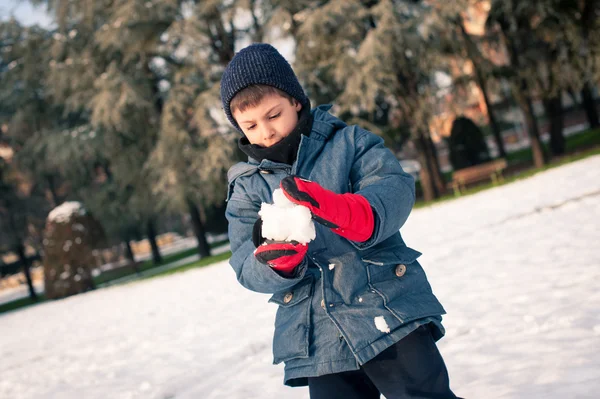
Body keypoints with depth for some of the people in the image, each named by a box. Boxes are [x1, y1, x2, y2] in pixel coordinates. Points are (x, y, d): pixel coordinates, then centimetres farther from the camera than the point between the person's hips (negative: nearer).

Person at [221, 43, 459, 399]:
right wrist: (276, 261, -25)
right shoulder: (247, 188, 9)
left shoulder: (348, 143, 3)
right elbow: (247, 269, 0)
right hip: (318, 344, 2)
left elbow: (395, 189, -13)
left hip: (391, 315, -2)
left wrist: (345, 211, -35)